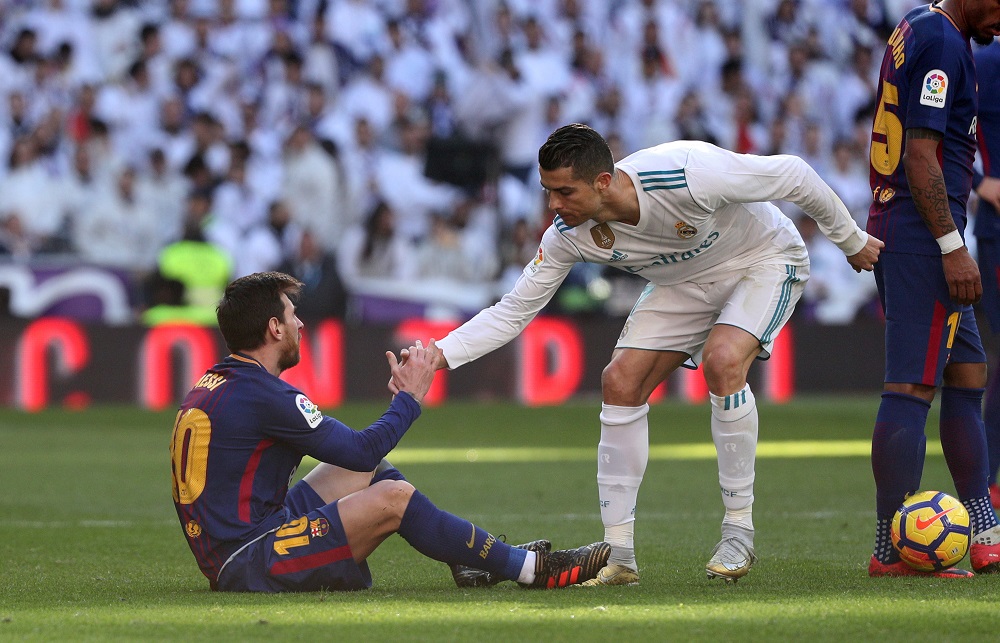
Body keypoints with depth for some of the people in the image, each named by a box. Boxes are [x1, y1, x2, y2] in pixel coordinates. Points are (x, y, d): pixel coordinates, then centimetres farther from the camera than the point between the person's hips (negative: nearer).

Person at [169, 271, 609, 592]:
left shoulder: (215, 385, 12)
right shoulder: (261, 394, -18)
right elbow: (360, 450, -13)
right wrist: (410, 397, 2)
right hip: (248, 563, -10)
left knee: (371, 472, 17)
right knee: (393, 498, -16)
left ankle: (471, 558, 21)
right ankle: (531, 568, -6)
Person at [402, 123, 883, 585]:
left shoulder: (689, 174, -39)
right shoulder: (568, 235, -22)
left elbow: (793, 176, -25)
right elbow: (513, 312, -12)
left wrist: (851, 240, -11)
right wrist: (439, 355, -26)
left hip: (763, 261, -5)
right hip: (683, 282, 5)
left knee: (723, 361, -31)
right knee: (621, 382, -11)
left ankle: (739, 531, -17)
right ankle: (618, 556, -4)